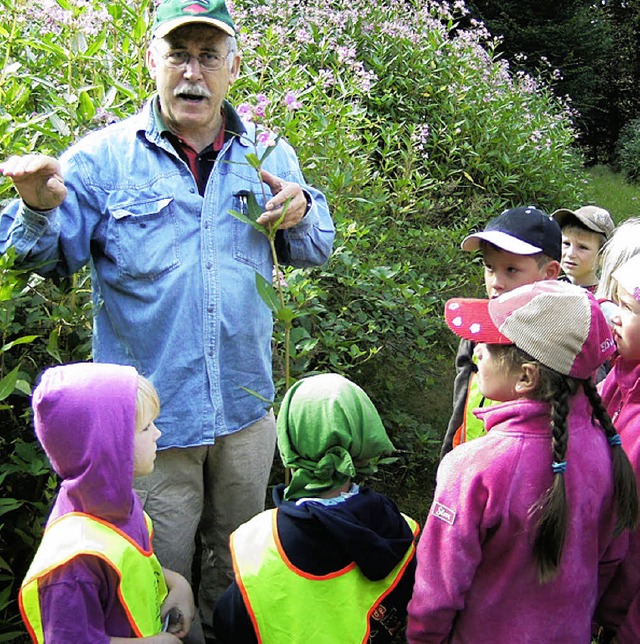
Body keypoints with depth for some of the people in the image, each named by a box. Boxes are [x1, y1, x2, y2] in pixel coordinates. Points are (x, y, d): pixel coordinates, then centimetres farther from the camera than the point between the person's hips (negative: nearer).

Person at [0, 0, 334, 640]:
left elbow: (314, 250, 11)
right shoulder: (103, 156, -6)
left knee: (237, 562, 24)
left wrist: (301, 211, -11)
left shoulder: (269, 156, 4)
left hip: (245, 408, 3)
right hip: (149, 413, -3)